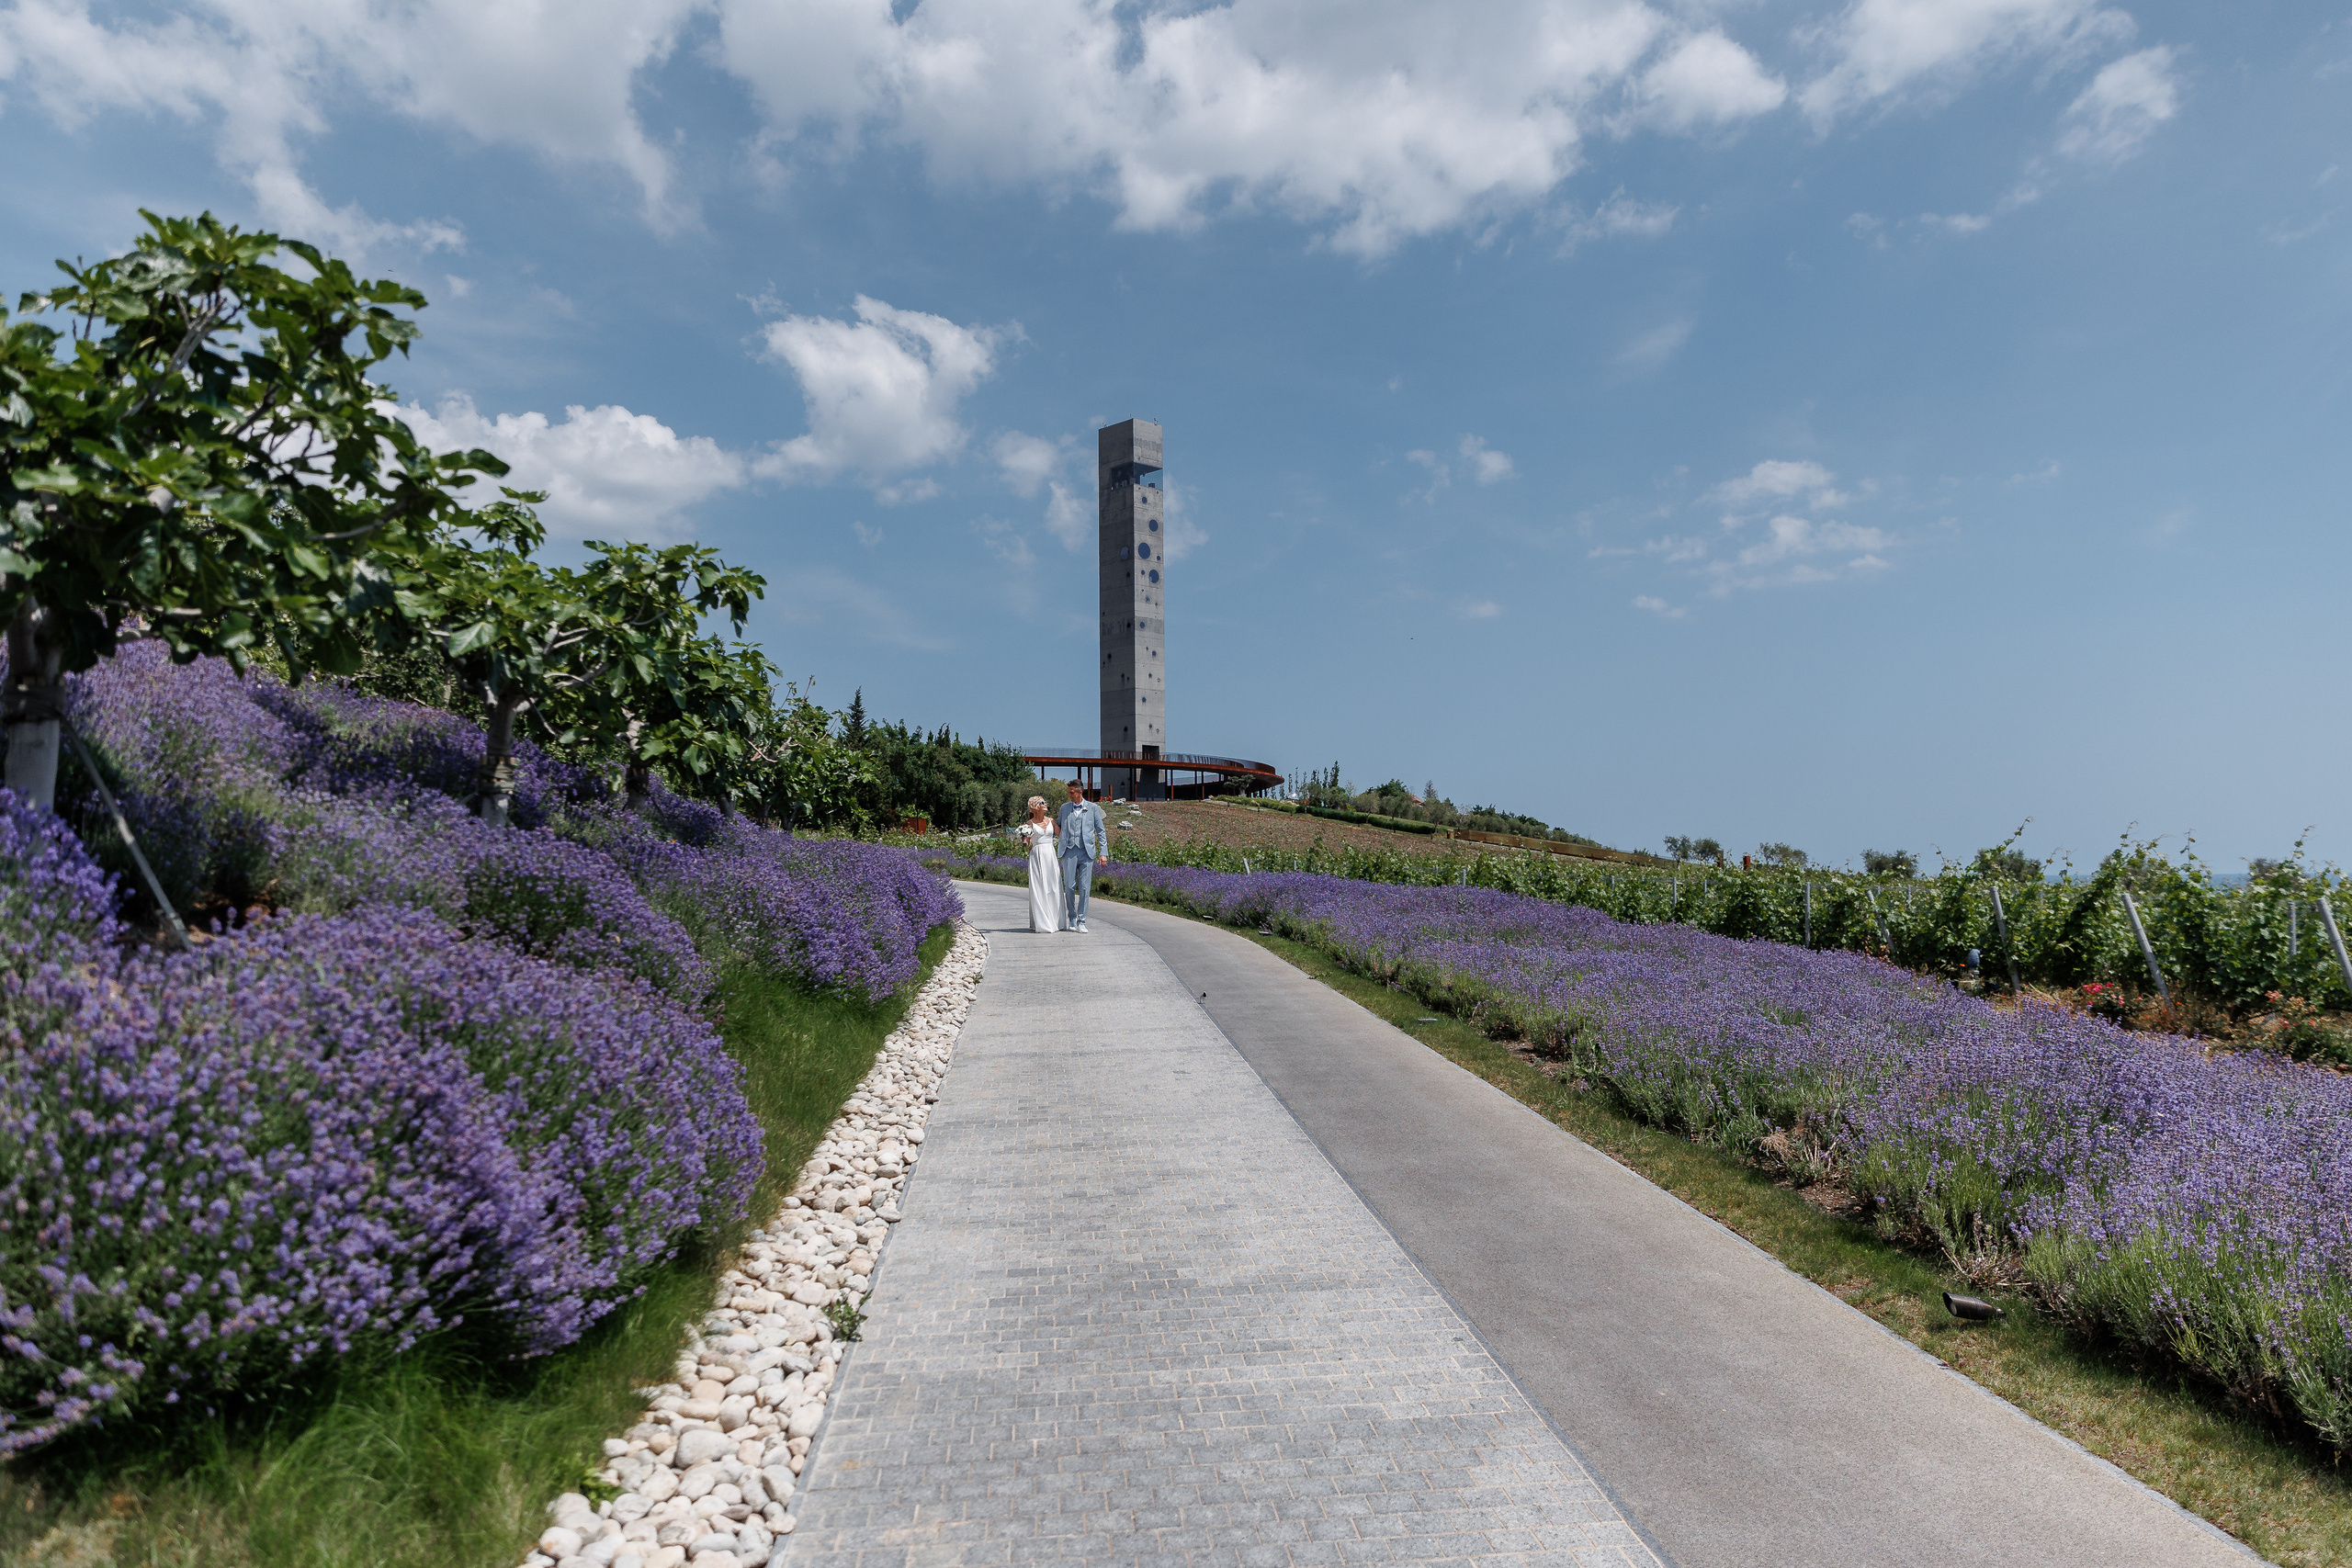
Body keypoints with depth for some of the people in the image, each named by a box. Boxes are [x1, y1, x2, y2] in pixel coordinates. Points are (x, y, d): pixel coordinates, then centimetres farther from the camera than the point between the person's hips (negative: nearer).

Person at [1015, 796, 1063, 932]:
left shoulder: (1051, 821, 11)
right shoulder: (1030, 823, 2)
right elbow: (1026, 844, 3)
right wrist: (1024, 837, -16)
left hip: (1051, 855, 3)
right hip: (1036, 856, -3)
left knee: (1053, 889, 1)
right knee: (1039, 889, -5)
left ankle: (1054, 922, 8)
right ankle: (1041, 923, -1)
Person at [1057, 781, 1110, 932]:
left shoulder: (1093, 808, 7)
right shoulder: (1064, 808, 13)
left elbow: (1101, 831, 7)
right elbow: (1058, 827, 27)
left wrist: (1103, 853, 1)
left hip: (1087, 853, -1)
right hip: (1069, 852, 1)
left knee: (1085, 888, -2)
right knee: (1069, 887, -1)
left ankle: (1081, 922, 4)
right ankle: (1072, 919, 15)